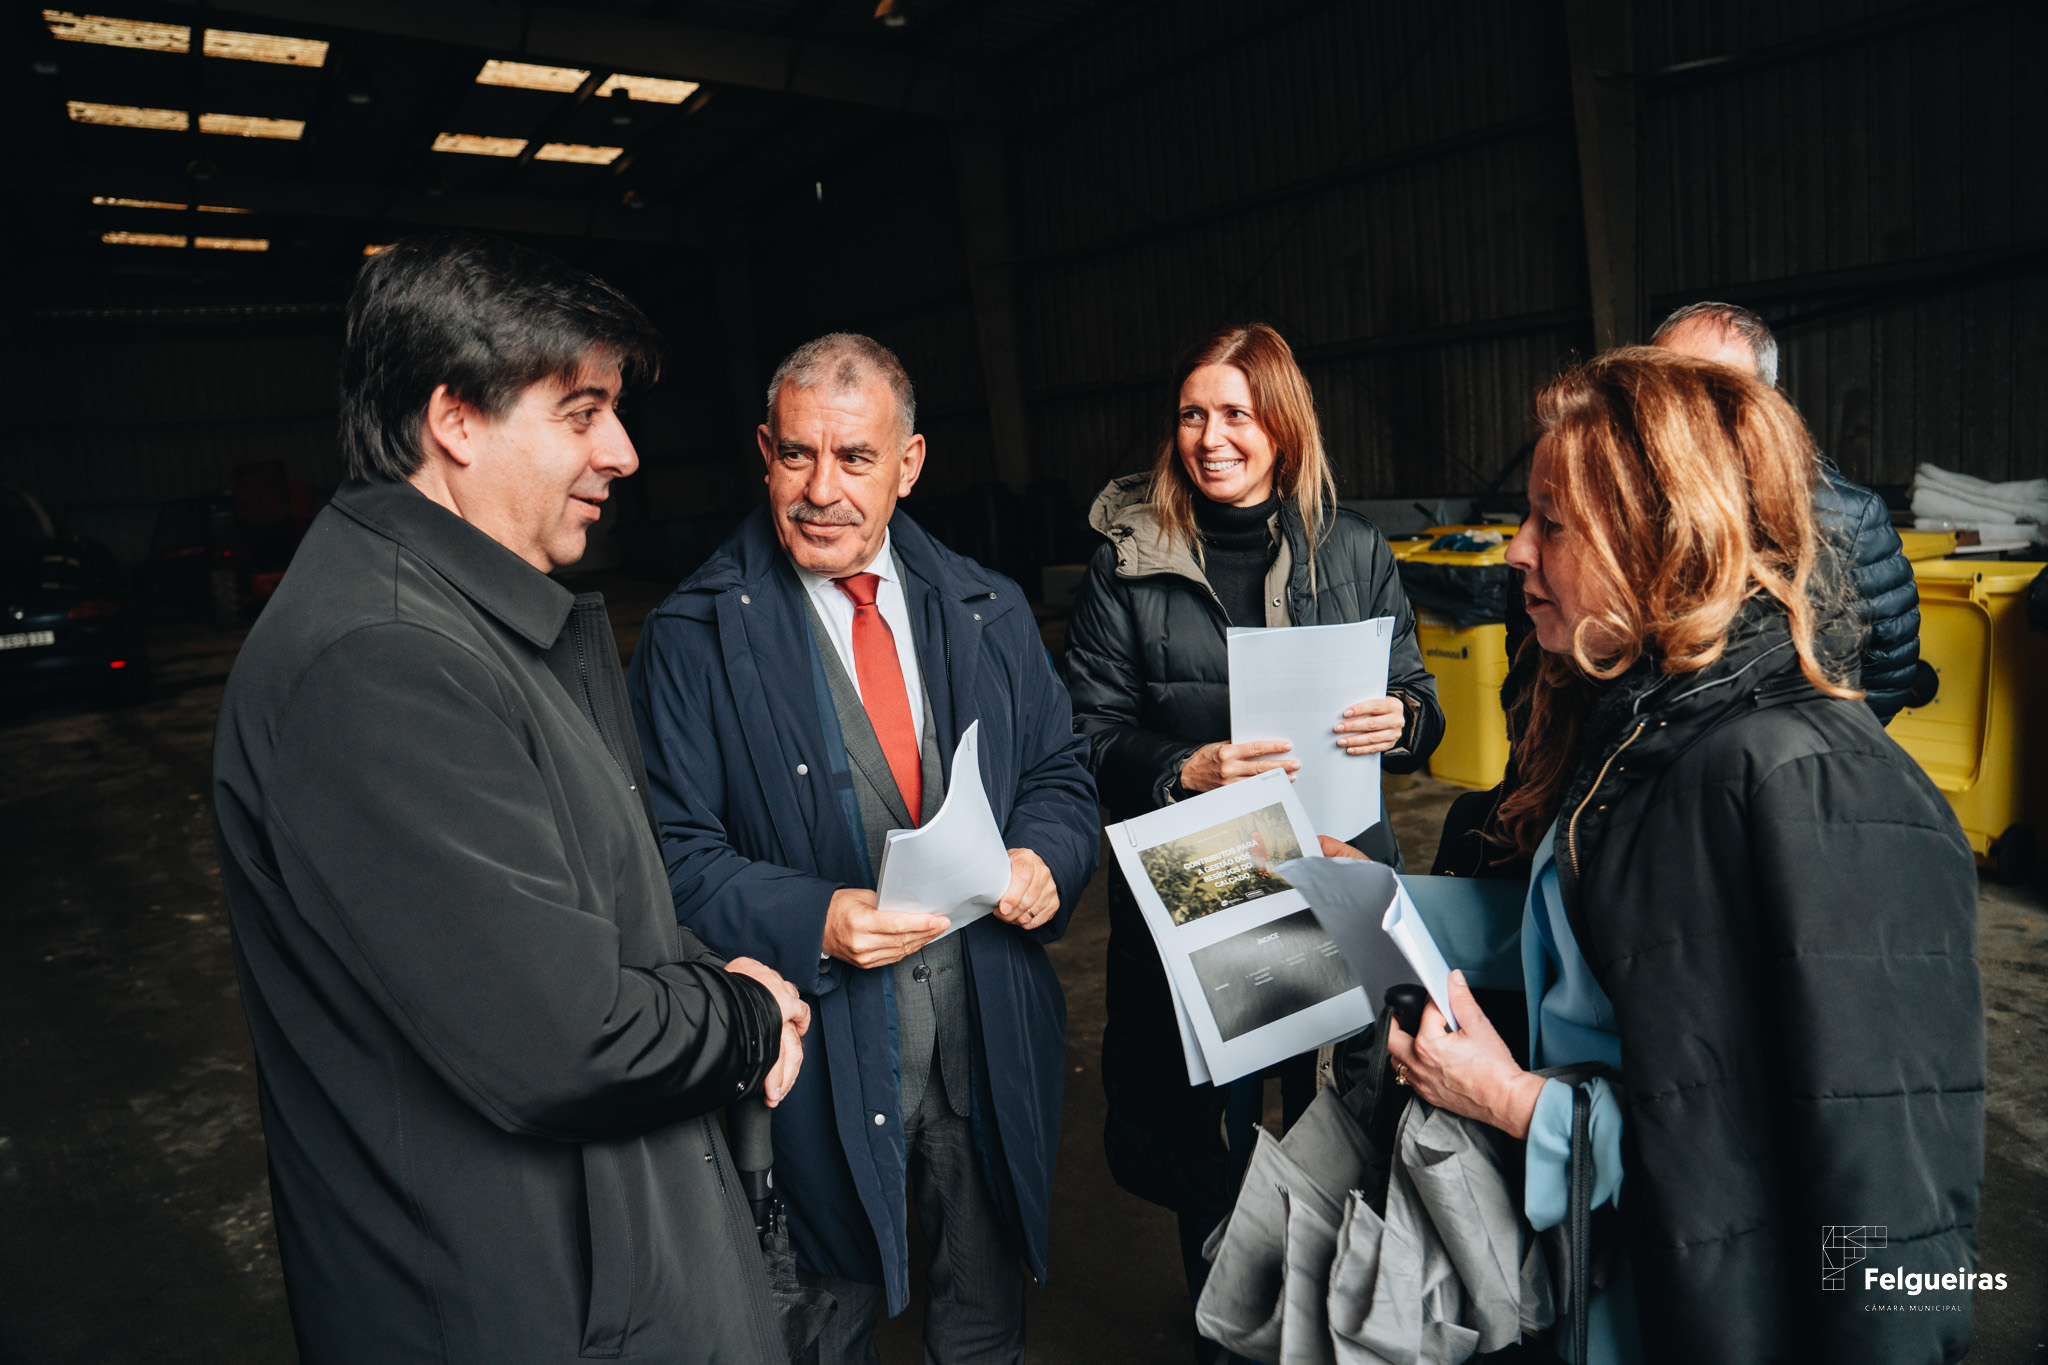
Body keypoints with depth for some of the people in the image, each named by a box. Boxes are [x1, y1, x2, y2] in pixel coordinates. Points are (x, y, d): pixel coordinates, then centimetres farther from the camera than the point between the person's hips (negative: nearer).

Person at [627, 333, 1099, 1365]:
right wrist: (813, 923, -24)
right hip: (820, 1055, -3)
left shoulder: (989, 613, 3)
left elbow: (1059, 774, 9)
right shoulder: (693, 639, -9)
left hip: (993, 1038, 4)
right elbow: (674, 852, -10)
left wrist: (1045, 859, -13)